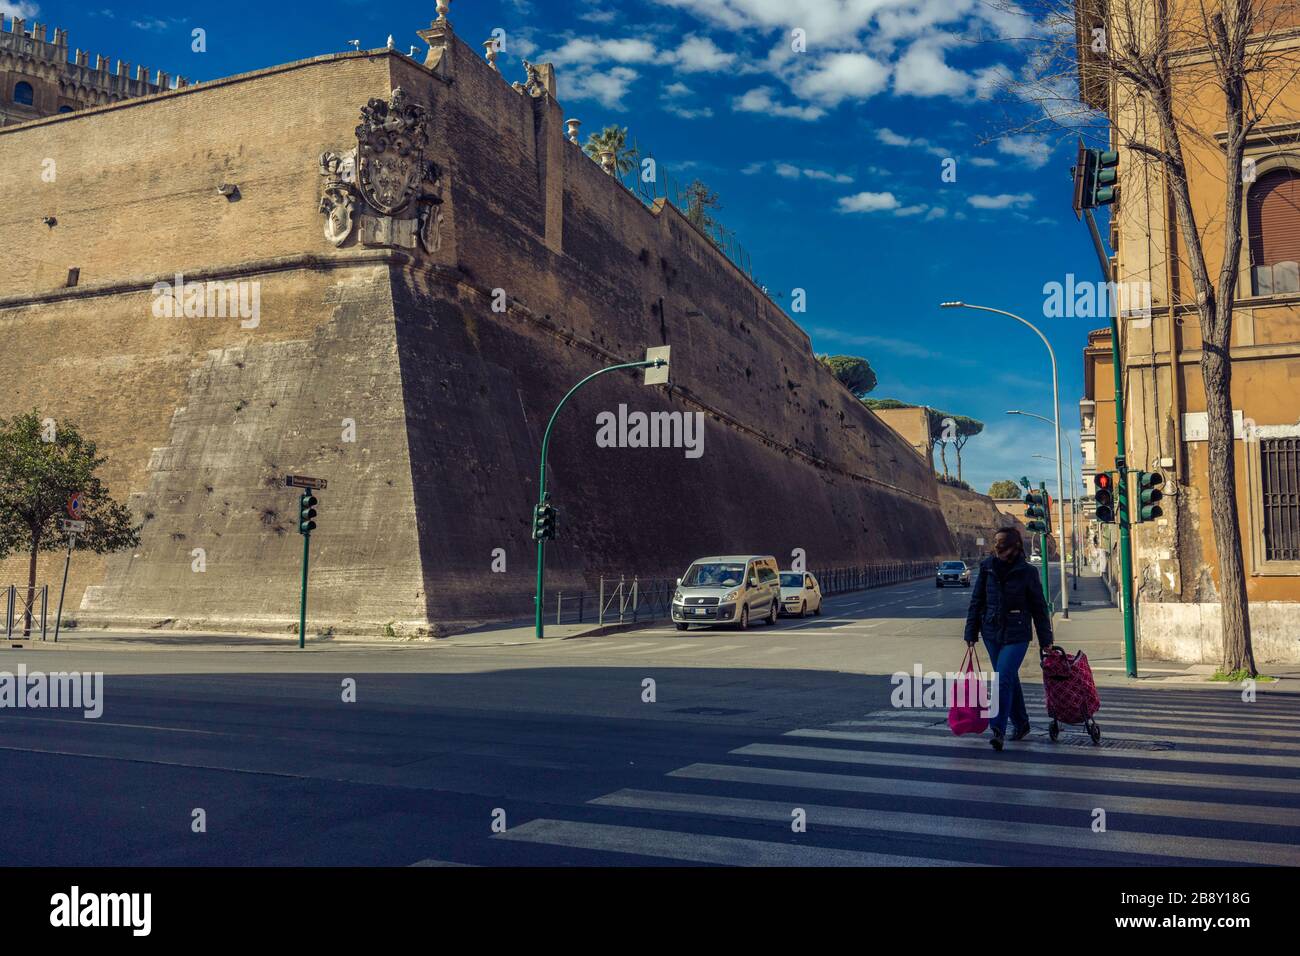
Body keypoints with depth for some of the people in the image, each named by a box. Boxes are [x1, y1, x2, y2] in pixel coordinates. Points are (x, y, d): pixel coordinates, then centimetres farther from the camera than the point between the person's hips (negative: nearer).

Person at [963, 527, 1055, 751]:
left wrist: (1045, 641, 2)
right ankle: (1021, 724, 30)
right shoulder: (987, 567, 2)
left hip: (1017, 635, -4)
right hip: (992, 633, 4)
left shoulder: (1027, 572, -6)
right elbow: (976, 601, 7)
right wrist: (971, 632, 4)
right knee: (1010, 680, 15)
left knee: (1003, 679, -15)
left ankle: (998, 730, -13)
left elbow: (1039, 608, 1)